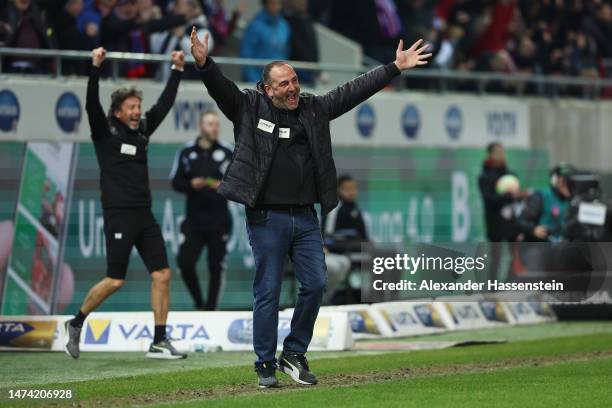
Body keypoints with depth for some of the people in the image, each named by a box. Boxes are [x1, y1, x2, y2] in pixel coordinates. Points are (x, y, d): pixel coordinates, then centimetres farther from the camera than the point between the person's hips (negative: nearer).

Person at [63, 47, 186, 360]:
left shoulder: (142, 130, 13)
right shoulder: (105, 132, -3)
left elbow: (165, 103, 18)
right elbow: (91, 104, -17)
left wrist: (177, 70, 13)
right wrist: (96, 67, -26)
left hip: (144, 216, 6)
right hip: (118, 215, -6)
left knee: (162, 275, -2)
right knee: (115, 280, -6)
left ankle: (159, 342, 1)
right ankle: (76, 324, 15)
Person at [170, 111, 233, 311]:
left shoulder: (227, 152, 1)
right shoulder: (187, 152, 5)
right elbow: (176, 182, 6)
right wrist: (190, 185, -13)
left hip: (219, 220, -1)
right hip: (194, 218, 1)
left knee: (216, 266, 0)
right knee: (185, 263, -5)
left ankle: (211, 307, 9)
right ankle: (199, 303, 14)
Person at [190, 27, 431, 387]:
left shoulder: (314, 109, 10)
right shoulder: (250, 108, 0)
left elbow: (353, 91, 11)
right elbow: (221, 87, -13)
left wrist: (396, 67, 10)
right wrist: (204, 64, -33)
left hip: (306, 218, 4)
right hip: (267, 218, -4)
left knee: (315, 284, 3)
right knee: (268, 293, 0)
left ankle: (295, 354, 20)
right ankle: (266, 365, 10)